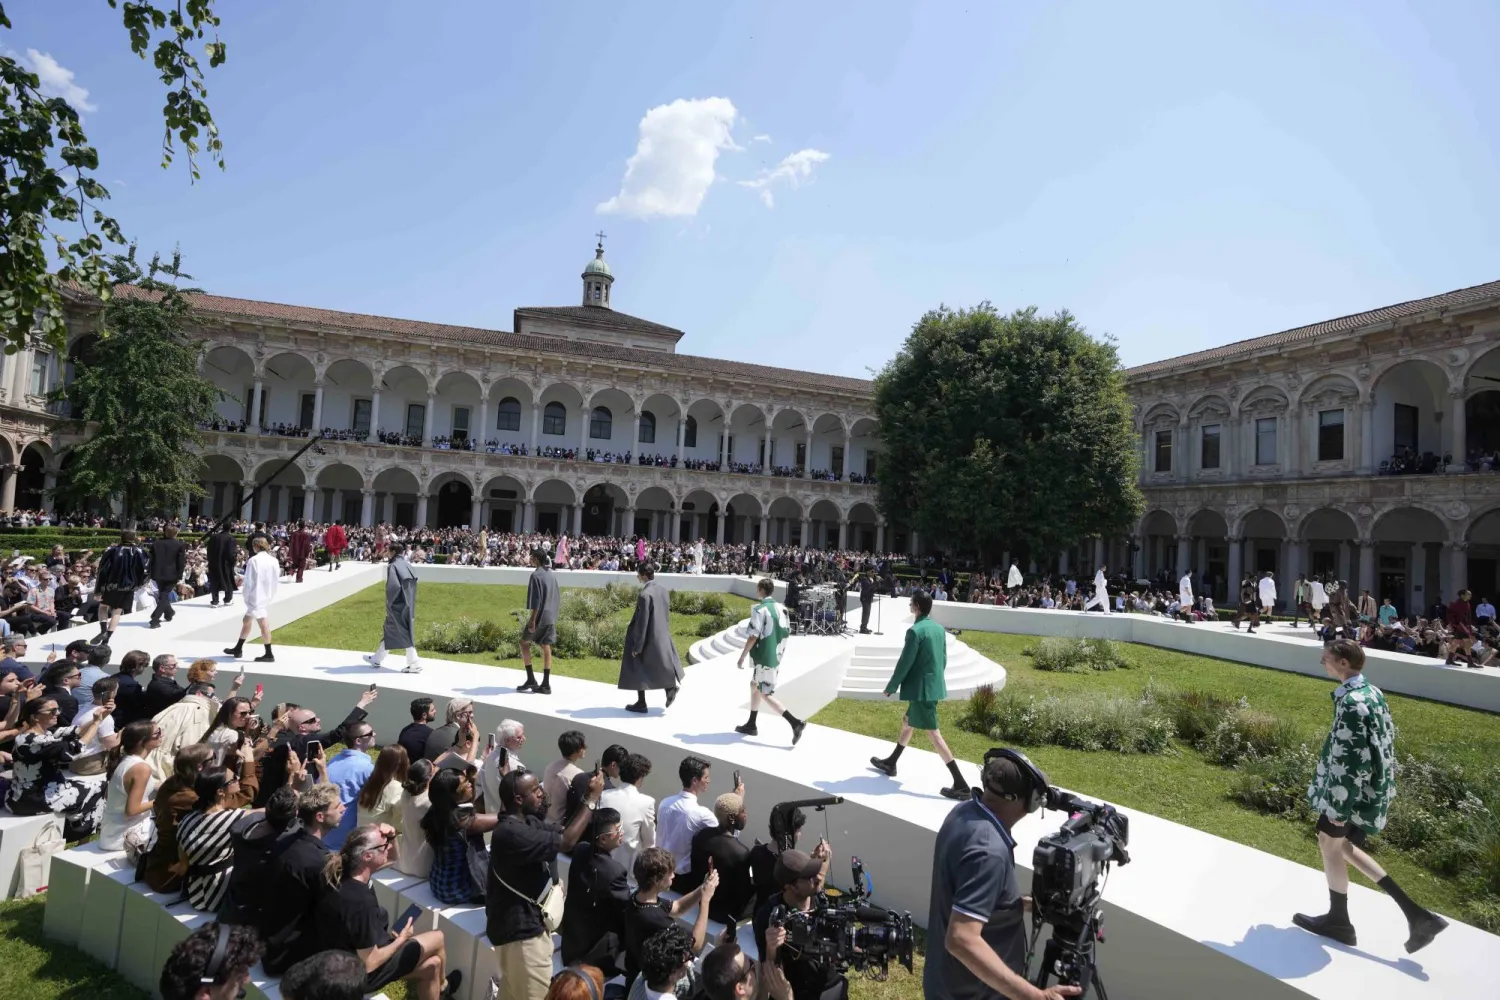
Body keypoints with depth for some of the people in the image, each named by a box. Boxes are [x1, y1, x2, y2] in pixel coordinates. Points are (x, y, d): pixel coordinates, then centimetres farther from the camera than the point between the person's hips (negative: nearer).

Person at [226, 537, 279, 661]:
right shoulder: (274, 561, 3)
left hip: (256, 596, -7)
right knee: (246, 620, 21)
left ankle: (269, 655, -1)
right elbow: (277, 580, 7)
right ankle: (238, 649, 32)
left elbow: (249, 581, -11)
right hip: (268, 596, 7)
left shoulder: (253, 560, -13)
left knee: (263, 624, -4)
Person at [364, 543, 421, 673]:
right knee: (389, 630, 19)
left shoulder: (392, 566, -16)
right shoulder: (407, 565, 8)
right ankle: (378, 658, 31)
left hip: (397, 605, -8)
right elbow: (414, 580, 12)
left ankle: (415, 664, -2)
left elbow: (393, 586, -24)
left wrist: (389, 604, -12)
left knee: (404, 634, -3)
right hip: (407, 603, 8)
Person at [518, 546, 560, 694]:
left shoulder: (536, 575, -14)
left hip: (540, 617, -7)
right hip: (551, 618, 7)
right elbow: (558, 597, 14)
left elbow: (536, 599, -18)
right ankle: (545, 684, 7)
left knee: (524, 643, 10)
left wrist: (532, 619, -16)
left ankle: (531, 679, 7)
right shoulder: (552, 574, 9)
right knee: (546, 647, 7)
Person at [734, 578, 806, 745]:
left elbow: (753, 636, -20)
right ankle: (751, 725, 29)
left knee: (766, 695, -2)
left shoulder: (759, 610, -18)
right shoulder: (781, 608, 6)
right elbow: (786, 633, 10)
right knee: (754, 685, 22)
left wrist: (742, 657, -10)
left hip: (764, 657, -9)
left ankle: (795, 722, -11)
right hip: (775, 656, 9)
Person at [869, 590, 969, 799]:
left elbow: (904, 663, -17)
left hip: (921, 688, -9)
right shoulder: (939, 629, 6)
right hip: (933, 685, 9)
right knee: (907, 723, 22)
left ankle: (960, 784, -4)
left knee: (933, 734, -5)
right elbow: (943, 659, 14)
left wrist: (891, 687, -6)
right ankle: (890, 763, 37)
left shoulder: (915, 631, -20)